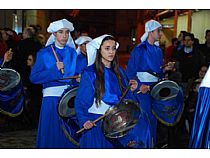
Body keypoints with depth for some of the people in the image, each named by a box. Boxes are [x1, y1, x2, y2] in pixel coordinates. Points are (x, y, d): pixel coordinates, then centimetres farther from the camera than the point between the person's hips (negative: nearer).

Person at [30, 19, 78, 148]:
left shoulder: (72, 53, 12)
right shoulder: (44, 54, 1)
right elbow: (33, 78, -7)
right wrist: (54, 70, -16)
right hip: (51, 98, -3)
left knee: (69, 136, 4)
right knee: (51, 135, -1)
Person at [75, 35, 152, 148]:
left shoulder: (119, 72, 9)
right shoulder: (90, 73, -8)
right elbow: (80, 101, -9)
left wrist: (131, 90, -4)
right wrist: (84, 120, -23)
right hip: (96, 122, -4)